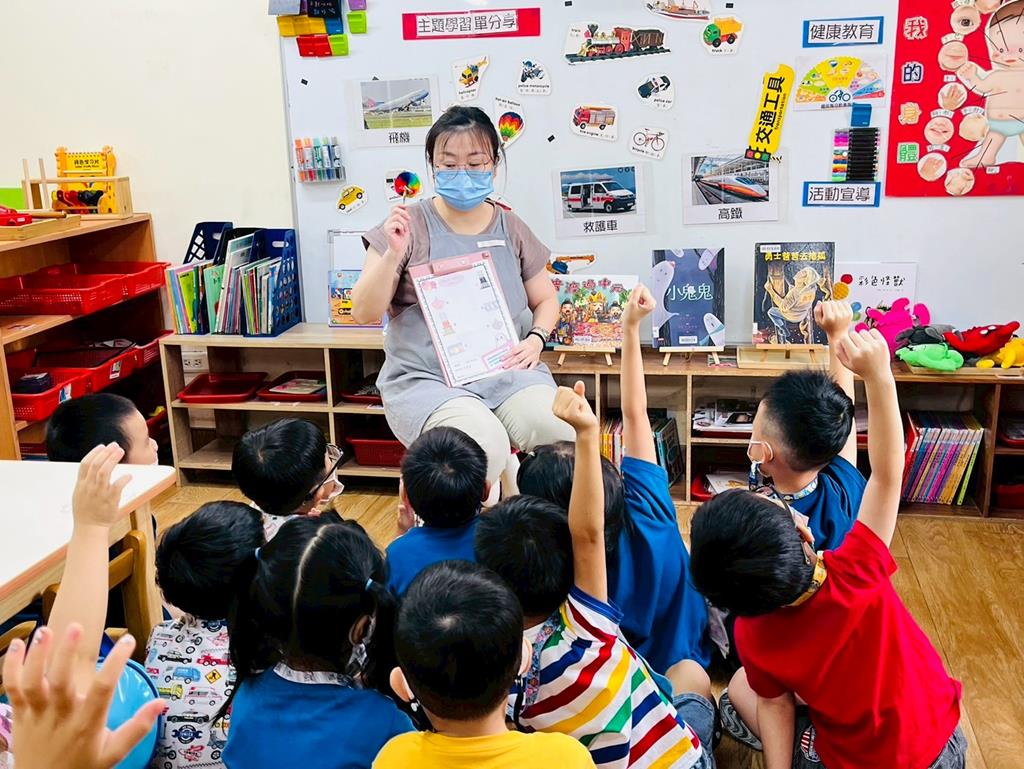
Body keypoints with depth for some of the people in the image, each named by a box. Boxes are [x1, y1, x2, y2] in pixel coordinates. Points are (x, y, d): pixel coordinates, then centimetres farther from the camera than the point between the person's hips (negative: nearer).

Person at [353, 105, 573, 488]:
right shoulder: (411, 225, 2)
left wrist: (536, 339, 1)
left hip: (507, 371, 3)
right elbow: (364, 313, -1)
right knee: (484, 448, -33)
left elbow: (546, 299, 23)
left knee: (562, 438, -27)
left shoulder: (511, 228, 12)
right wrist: (393, 254, -17)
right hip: (426, 380, -3)